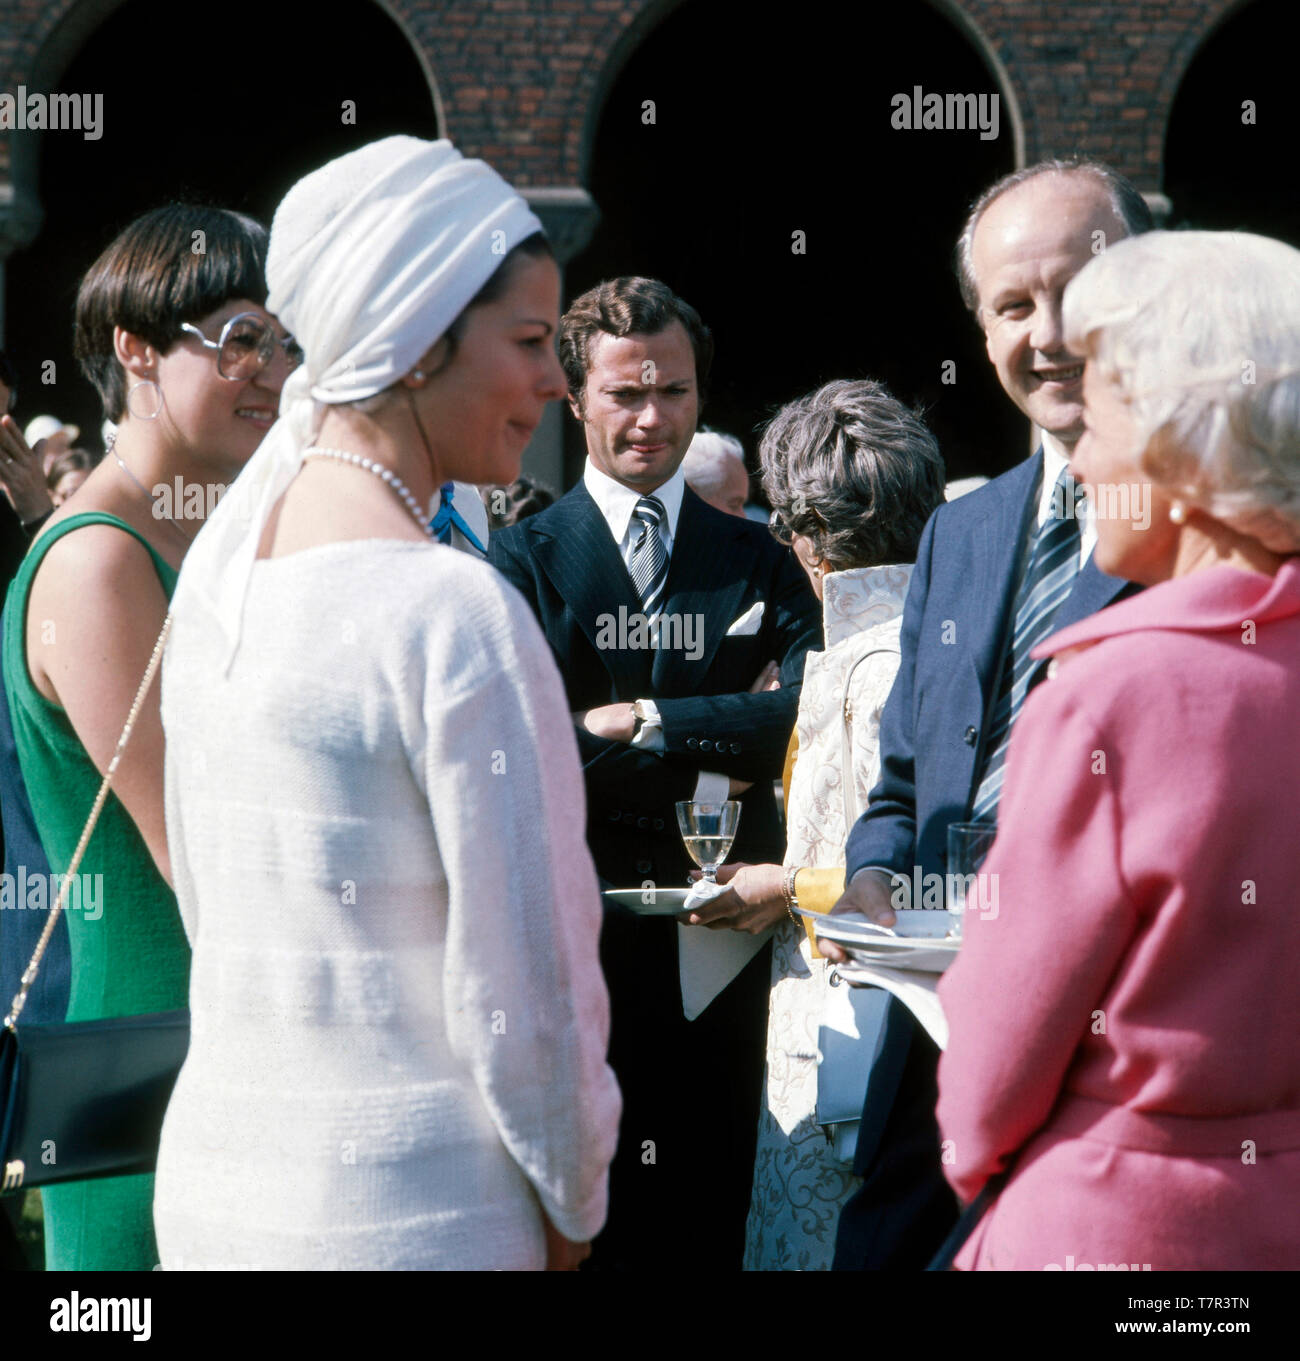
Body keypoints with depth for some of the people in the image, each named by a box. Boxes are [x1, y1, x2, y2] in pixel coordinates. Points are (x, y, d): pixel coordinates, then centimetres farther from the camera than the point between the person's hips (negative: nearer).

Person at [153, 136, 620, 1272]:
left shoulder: (220, 562, 4)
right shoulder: (454, 610, -18)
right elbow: (521, 966, -16)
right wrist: (571, 1204, -3)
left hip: (208, 1177, 7)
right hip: (409, 1207, -7)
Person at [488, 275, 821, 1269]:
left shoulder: (759, 564, 11)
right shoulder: (520, 563, 2)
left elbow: (808, 718, -6)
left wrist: (642, 722, -13)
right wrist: (704, 766, -11)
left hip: (717, 951, 2)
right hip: (575, 940, -2)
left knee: (713, 1220, 7)